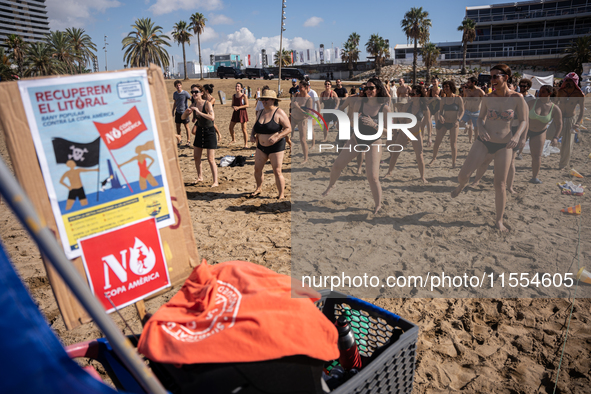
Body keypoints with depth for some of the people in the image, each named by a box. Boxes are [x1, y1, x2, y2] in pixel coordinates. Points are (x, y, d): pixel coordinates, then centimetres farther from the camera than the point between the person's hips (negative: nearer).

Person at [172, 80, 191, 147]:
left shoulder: (185, 93, -10)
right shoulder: (175, 94, 5)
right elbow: (175, 103, 16)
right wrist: (173, 111, 13)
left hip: (184, 112, -4)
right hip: (178, 112, 5)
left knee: (186, 126, 1)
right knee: (177, 126, 8)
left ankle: (188, 140, 12)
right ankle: (179, 139, 23)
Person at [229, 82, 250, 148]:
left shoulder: (244, 96, -7)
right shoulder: (233, 96, 7)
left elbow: (247, 105, -11)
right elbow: (232, 104, 14)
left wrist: (239, 107, -19)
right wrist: (234, 107, -10)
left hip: (242, 113, -5)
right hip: (235, 113, 5)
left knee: (244, 129, -4)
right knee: (231, 127, 6)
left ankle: (246, 144, 4)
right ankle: (233, 139, 30)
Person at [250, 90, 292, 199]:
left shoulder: (279, 113, -12)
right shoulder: (261, 113, 8)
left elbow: (288, 128, -16)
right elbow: (255, 127, 20)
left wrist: (277, 137, -29)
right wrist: (252, 135, -1)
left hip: (276, 146, -6)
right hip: (261, 146, 7)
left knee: (277, 171, -5)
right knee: (257, 169, 10)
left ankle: (281, 195, 7)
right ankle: (259, 188, 34)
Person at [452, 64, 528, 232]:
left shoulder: (517, 98, -7)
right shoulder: (488, 98, -2)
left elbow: (524, 122, -3)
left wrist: (517, 135, -22)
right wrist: (481, 128, -13)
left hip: (504, 146, -1)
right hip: (484, 142, 2)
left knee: (500, 184, 0)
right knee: (463, 174, -7)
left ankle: (499, 220, 16)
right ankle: (462, 185, 33)